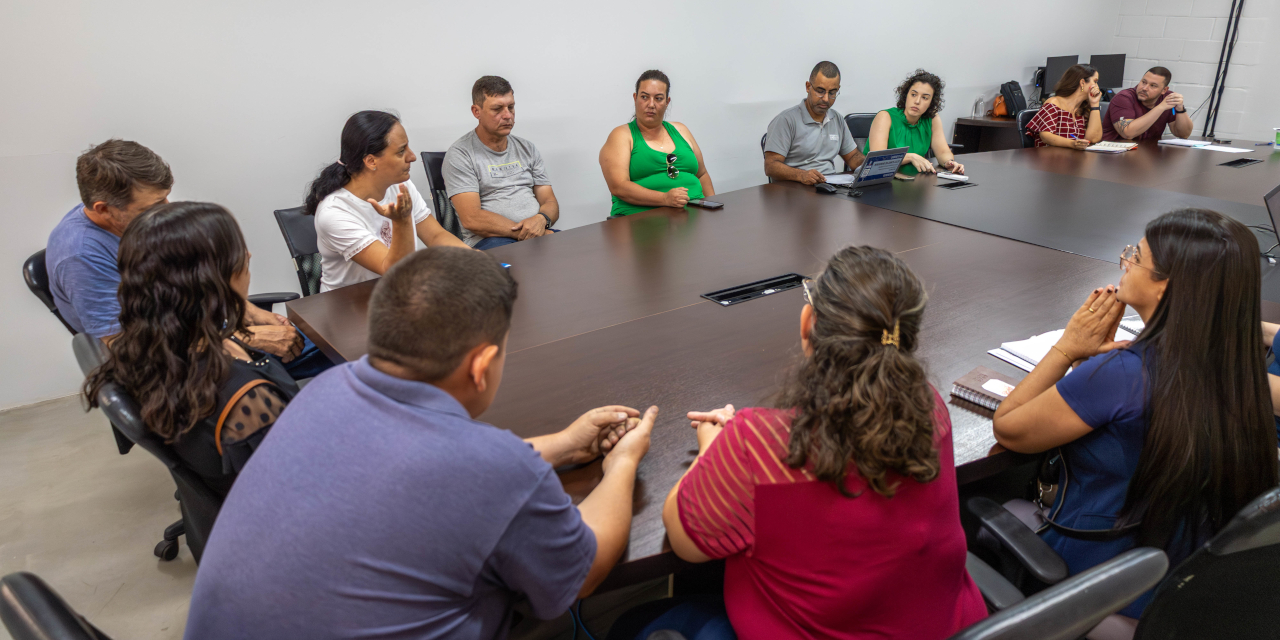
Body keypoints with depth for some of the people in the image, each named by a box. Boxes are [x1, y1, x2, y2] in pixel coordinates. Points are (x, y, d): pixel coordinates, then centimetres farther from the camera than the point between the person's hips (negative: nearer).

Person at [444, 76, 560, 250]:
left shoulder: (527, 149, 21)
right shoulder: (460, 154, 1)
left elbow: (550, 203, 16)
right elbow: (472, 219, -10)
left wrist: (541, 219, -10)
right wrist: (524, 232, -15)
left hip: (540, 234, 5)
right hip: (489, 241, -4)